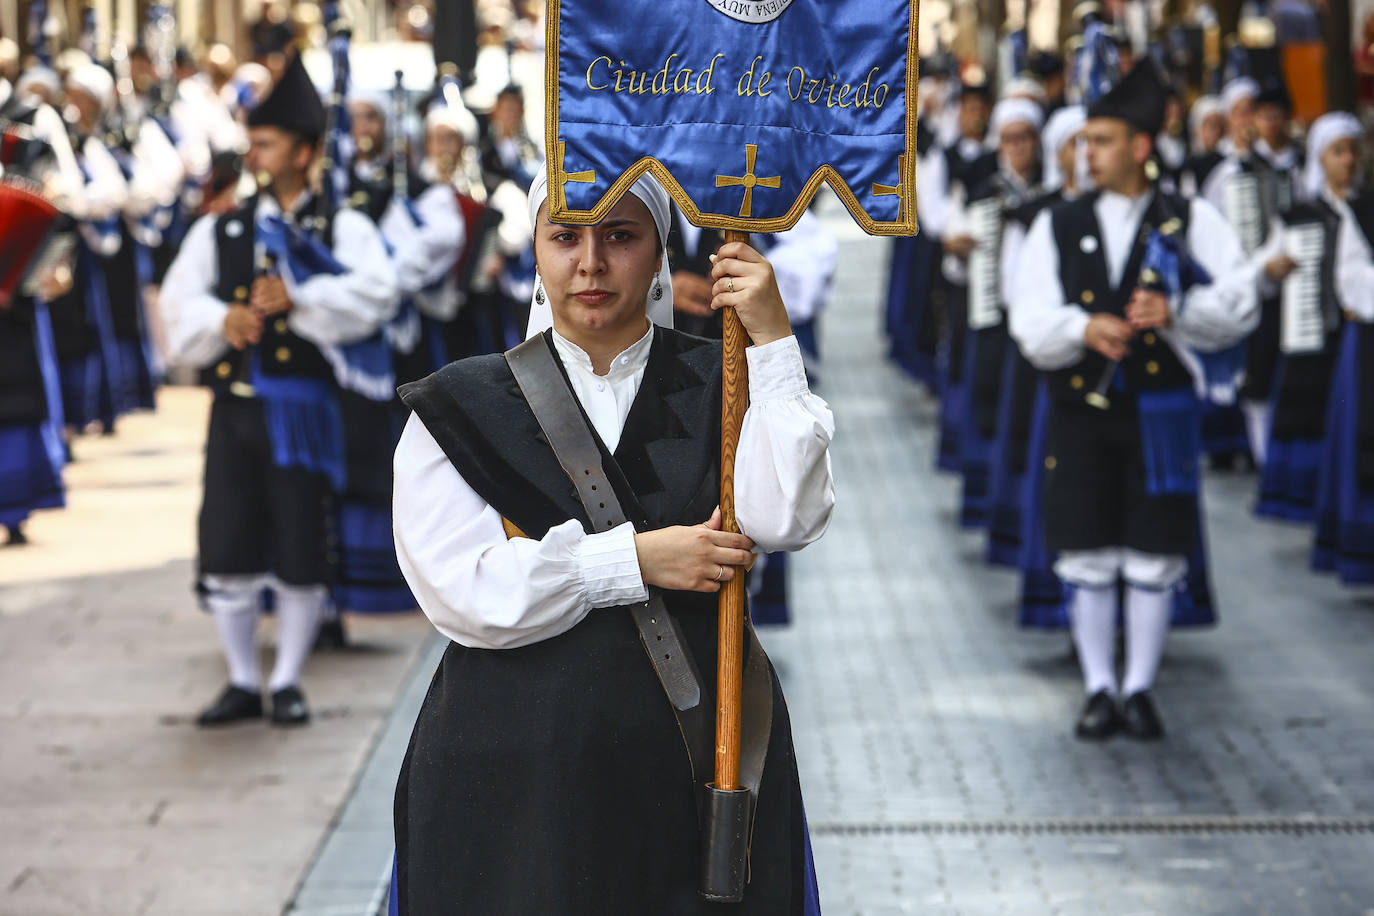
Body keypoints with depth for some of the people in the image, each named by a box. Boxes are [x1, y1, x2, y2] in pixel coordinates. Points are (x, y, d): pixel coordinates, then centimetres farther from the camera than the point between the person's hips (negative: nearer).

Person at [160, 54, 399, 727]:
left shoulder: (344, 230, 3)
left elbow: (372, 298, -14)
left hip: (303, 410, -3)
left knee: (302, 556, 1)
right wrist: (222, 319, -17)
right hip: (233, 403, 3)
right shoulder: (218, 231, 14)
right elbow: (180, 305, 4)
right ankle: (242, 682, 16)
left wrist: (298, 299, -26)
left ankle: (288, 682, 16)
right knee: (226, 551, 3)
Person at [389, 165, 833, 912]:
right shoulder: (461, 407, 3)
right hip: (518, 778, -1)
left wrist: (772, 341, -14)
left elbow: (786, 519, -13)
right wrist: (635, 558, -13)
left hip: (699, 760, 1)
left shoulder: (720, 386, 5)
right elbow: (461, 591, -9)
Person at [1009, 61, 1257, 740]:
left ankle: (1139, 690, 12)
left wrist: (1174, 311, -24)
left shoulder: (1192, 222, 3)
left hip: (1161, 412, -1)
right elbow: (1031, 327, -3)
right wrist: (1084, 327, -23)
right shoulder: (1056, 228, 7)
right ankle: (1099, 690, 12)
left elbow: (1238, 309, -6)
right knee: (1088, 558, 2)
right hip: (1082, 410, 1)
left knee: (1153, 558, 1)